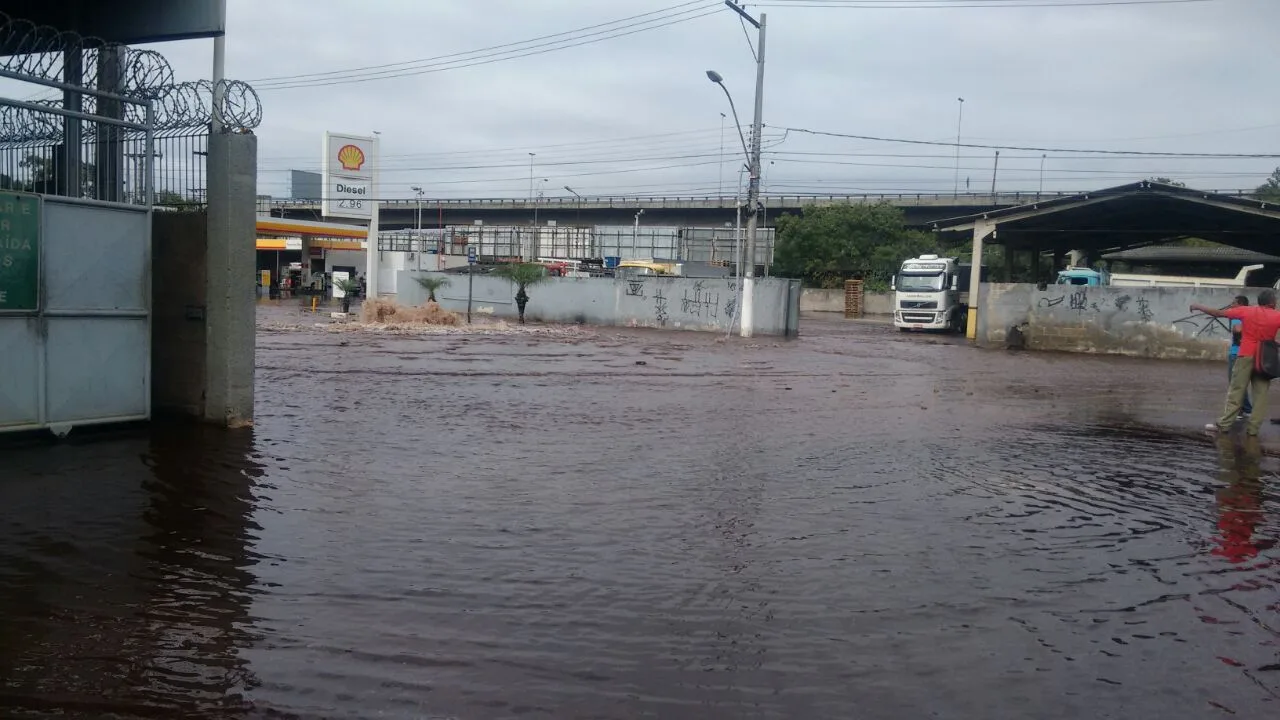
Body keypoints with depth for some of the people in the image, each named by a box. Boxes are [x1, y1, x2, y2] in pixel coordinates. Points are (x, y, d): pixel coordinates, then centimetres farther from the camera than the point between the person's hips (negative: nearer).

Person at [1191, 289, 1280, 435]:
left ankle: (1223, 424, 2)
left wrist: (1199, 307, 13)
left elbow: (1218, 313, 3)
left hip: (1246, 356, 0)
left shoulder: (1246, 311, -1)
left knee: (1236, 391, 3)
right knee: (1260, 394, 5)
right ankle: (1253, 427, 3)